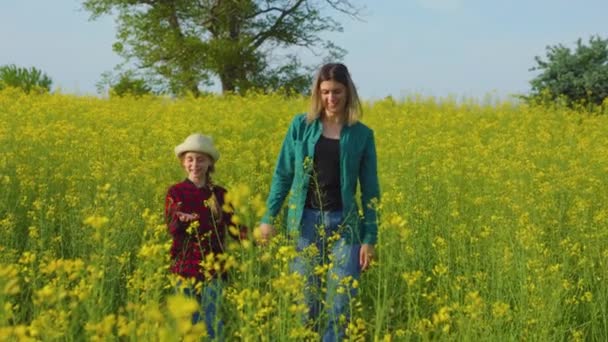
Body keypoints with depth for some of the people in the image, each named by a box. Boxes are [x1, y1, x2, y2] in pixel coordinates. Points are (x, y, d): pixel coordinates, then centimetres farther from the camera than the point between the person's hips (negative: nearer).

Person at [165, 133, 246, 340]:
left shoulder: (220, 194, 4)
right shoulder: (175, 193, 0)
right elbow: (171, 228, -11)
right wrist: (181, 221, -34)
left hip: (213, 267, 1)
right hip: (185, 266, 0)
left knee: (212, 318, -1)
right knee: (188, 317, 5)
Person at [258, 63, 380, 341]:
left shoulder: (362, 134, 2)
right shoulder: (301, 125, 3)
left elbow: (370, 190, 4)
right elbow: (283, 175, 7)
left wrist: (370, 238, 0)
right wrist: (268, 218, 1)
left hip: (343, 223, 0)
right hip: (306, 221, 1)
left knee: (342, 299, -6)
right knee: (304, 296, 6)